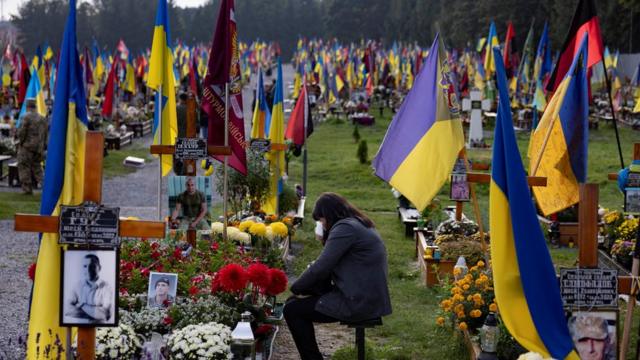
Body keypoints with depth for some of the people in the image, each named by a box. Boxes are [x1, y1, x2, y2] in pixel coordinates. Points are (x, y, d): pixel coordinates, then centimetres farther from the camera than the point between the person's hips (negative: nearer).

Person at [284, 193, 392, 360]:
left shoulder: (345, 228, -15)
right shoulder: (360, 224, 16)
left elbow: (321, 267, -18)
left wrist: (295, 288, -3)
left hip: (358, 303, -11)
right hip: (370, 297, 11)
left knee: (292, 310, -6)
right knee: (298, 301, 17)